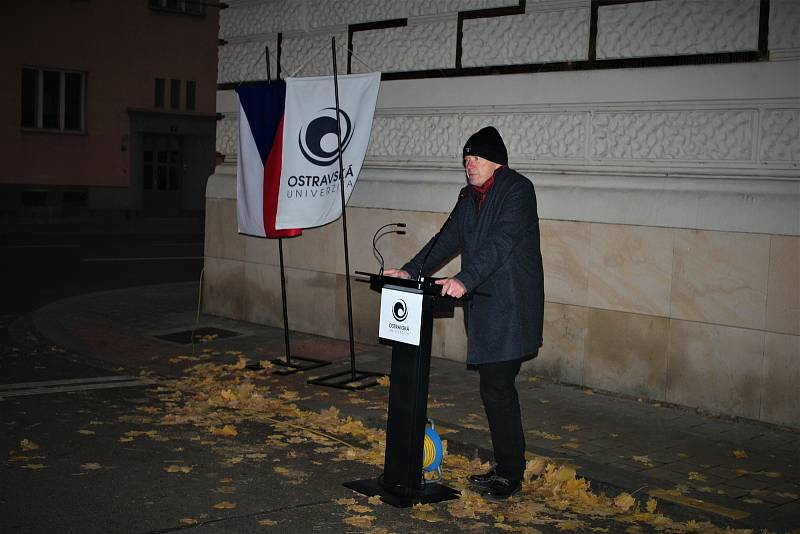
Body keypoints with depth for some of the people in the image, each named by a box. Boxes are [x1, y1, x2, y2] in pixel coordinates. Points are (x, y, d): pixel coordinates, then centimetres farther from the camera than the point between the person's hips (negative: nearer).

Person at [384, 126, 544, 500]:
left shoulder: (517, 189, -10)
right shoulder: (470, 196, 16)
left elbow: (501, 242, -22)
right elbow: (448, 239, 17)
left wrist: (465, 280, -31)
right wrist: (410, 272, 7)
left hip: (509, 310, -8)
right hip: (483, 307, 8)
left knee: (497, 390, -9)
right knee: (495, 388, 13)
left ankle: (511, 475, 3)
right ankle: (504, 467, 24)